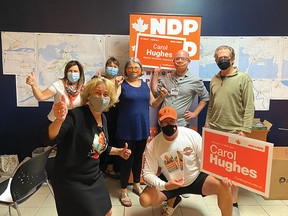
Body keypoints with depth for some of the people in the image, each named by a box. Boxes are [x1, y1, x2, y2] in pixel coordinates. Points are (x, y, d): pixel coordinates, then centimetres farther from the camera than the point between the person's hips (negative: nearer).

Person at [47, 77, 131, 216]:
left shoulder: (103, 118, 2)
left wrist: (119, 152, 6)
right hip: (71, 181, -8)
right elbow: (52, 137, -37)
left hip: (94, 177, 8)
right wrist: (59, 120, -56)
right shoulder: (76, 115, -22)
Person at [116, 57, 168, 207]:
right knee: (127, 160, 4)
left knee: (138, 158, 19)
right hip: (127, 130, -5)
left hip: (142, 129, 5)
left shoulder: (145, 85, 9)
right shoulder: (121, 85, -6)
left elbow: (153, 104, 13)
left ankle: (137, 185, 38)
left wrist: (162, 96, -4)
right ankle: (123, 191, 22)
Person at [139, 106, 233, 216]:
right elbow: (148, 173, -16)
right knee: (145, 200, -16)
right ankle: (172, 200, 18)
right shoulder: (152, 146, -19)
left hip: (196, 178, -1)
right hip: (170, 183, 1)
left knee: (224, 187, -24)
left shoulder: (192, 135, -18)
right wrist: (164, 185, -33)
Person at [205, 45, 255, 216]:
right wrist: (207, 123, 12)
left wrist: (245, 130, -16)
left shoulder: (243, 78, -7)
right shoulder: (214, 80, 10)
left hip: (234, 131, -5)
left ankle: (234, 202, 16)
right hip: (214, 130, 5)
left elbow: (249, 106, -11)